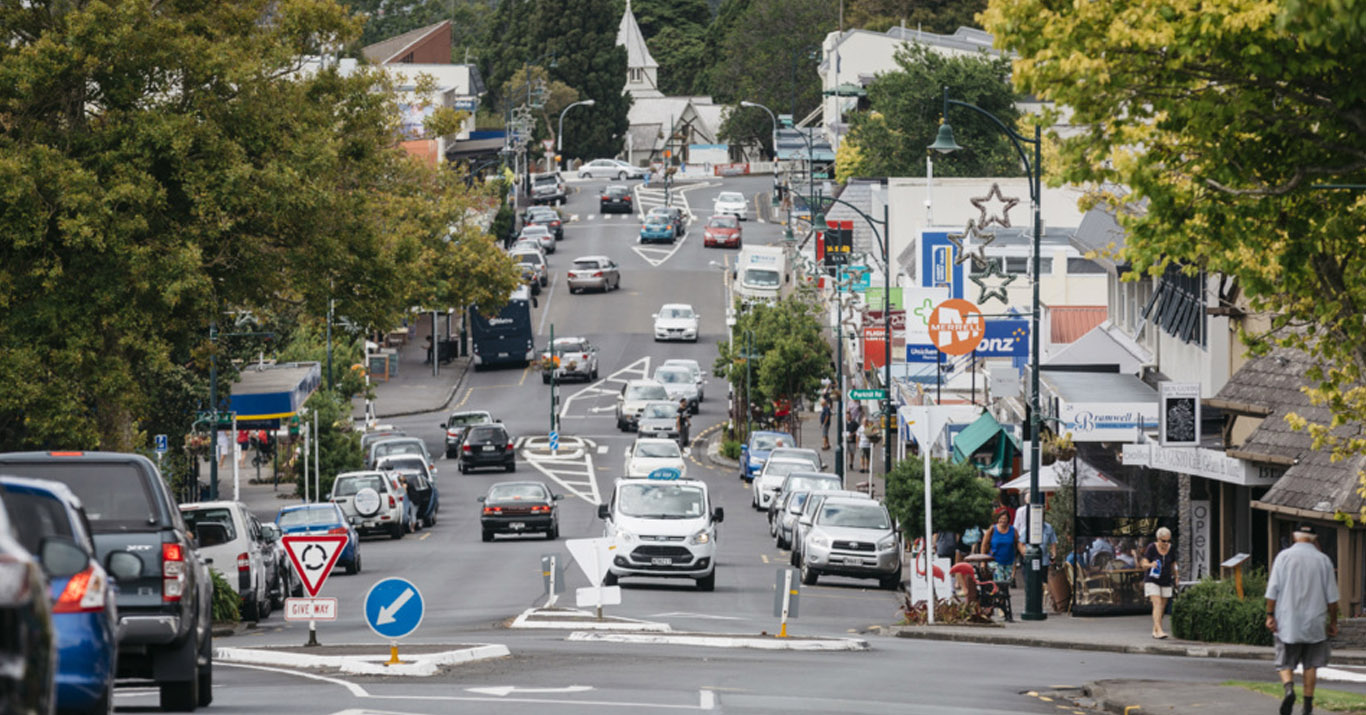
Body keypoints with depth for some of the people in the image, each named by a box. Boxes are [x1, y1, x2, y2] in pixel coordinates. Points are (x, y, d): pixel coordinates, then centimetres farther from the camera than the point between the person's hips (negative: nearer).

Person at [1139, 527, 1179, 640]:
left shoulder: (1171, 549, 0)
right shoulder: (1151, 548, -11)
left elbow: (1173, 565, 13)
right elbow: (1144, 564, -12)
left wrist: (1175, 577, 23)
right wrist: (1151, 565, -33)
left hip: (1166, 582, 4)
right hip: (1152, 580, -4)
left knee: (1162, 607, 8)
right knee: (1157, 604, -17)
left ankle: (1155, 630, 22)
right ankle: (1159, 631, -26)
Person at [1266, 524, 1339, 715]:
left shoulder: (1284, 557, -3)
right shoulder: (1323, 560, 0)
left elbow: (1273, 590, -7)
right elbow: (1332, 597, 2)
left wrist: (1270, 615, -2)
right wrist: (1333, 622, 11)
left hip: (1287, 622, -1)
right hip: (1314, 622, 1)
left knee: (1285, 663, 4)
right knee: (1311, 665, 12)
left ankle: (1289, 689, -23)